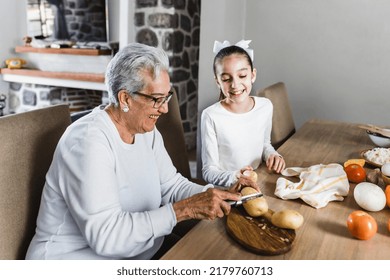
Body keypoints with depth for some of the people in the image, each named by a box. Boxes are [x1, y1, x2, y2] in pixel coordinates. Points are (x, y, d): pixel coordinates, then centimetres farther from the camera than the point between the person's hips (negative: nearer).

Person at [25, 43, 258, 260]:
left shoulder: (147, 130, 1)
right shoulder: (89, 141, -25)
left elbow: (171, 185, 6)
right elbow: (105, 235, -30)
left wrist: (222, 194, -9)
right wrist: (184, 209, -30)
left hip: (141, 252, 8)